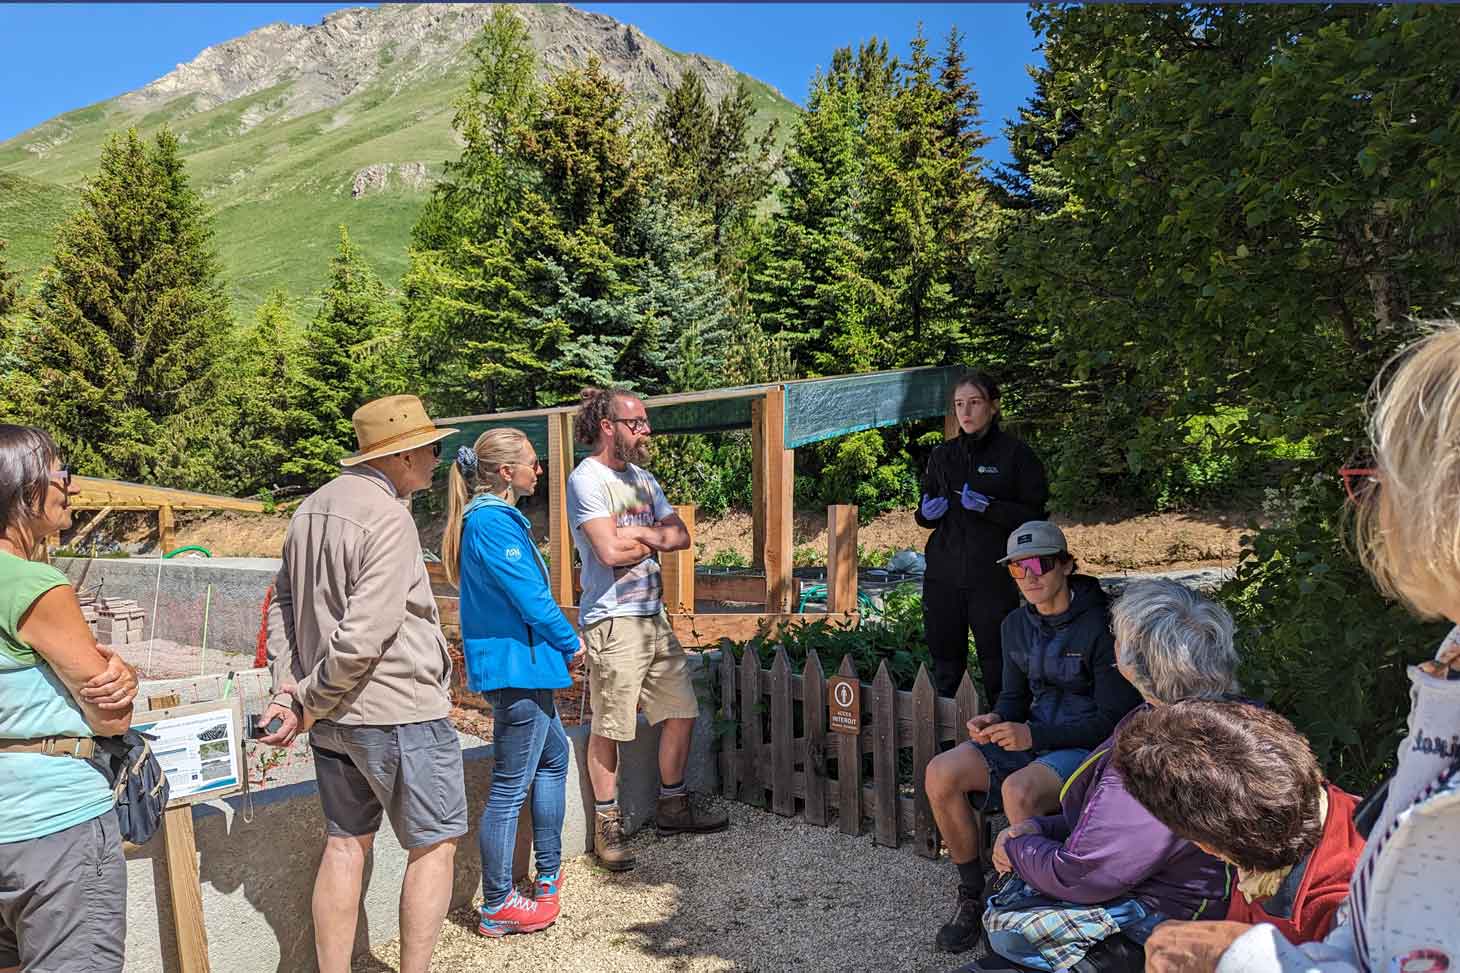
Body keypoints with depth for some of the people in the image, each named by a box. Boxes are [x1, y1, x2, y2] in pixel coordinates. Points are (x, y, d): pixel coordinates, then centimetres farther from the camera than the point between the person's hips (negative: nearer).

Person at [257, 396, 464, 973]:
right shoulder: (389, 518, -20)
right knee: (434, 843, 8)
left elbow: (284, 602, 11)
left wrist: (288, 683, 4)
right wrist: (307, 703, -11)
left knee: (346, 842, 18)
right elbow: (364, 637, -24)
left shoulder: (313, 507, 8)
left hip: (332, 717, 8)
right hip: (399, 713, -8)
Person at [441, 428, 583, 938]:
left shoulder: (488, 516, 13)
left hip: (515, 664, 11)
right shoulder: (494, 521, -20)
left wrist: (559, 639, 14)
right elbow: (531, 597, -20)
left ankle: (548, 875, 34)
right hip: (515, 664, -11)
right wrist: (571, 643, -5)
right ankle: (497, 907, 14)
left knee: (554, 756, 23)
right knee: (510, 787, 0)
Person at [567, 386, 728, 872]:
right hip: (612, 619, -8)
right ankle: (607, 824, 16)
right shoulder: (586, 479, -10)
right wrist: (655, 541, -2)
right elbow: (610, 551, -20)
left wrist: (638, 532, -10)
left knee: (681, 711, 13)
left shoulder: (643, 478, 15)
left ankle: (672, 806, 29)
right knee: (608, 728, 0)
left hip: (654, 616, 8)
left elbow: (681, 536, 8)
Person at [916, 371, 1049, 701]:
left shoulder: (1015, 453, 0)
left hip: (994, 578, -4)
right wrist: (927, 512, -1)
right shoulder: (942, 455, 13)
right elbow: (923, 514, 21)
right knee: (945, 664, 6)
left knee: (997, 666, -5)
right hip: (943, 577, 4)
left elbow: (1035, 516, -4)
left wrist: (988, 507, -17)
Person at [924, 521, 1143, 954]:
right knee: (940, 775, -16)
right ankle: (972, 895, 3)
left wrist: (1034, 735, -24)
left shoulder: (1100, 627, -17)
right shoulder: (1016, 624, 5)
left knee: (1018, 789, -36)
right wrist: (995, 721, -9)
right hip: (1031, 738, 7)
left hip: (1089, 748, -7)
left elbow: (1114, 721, -16)